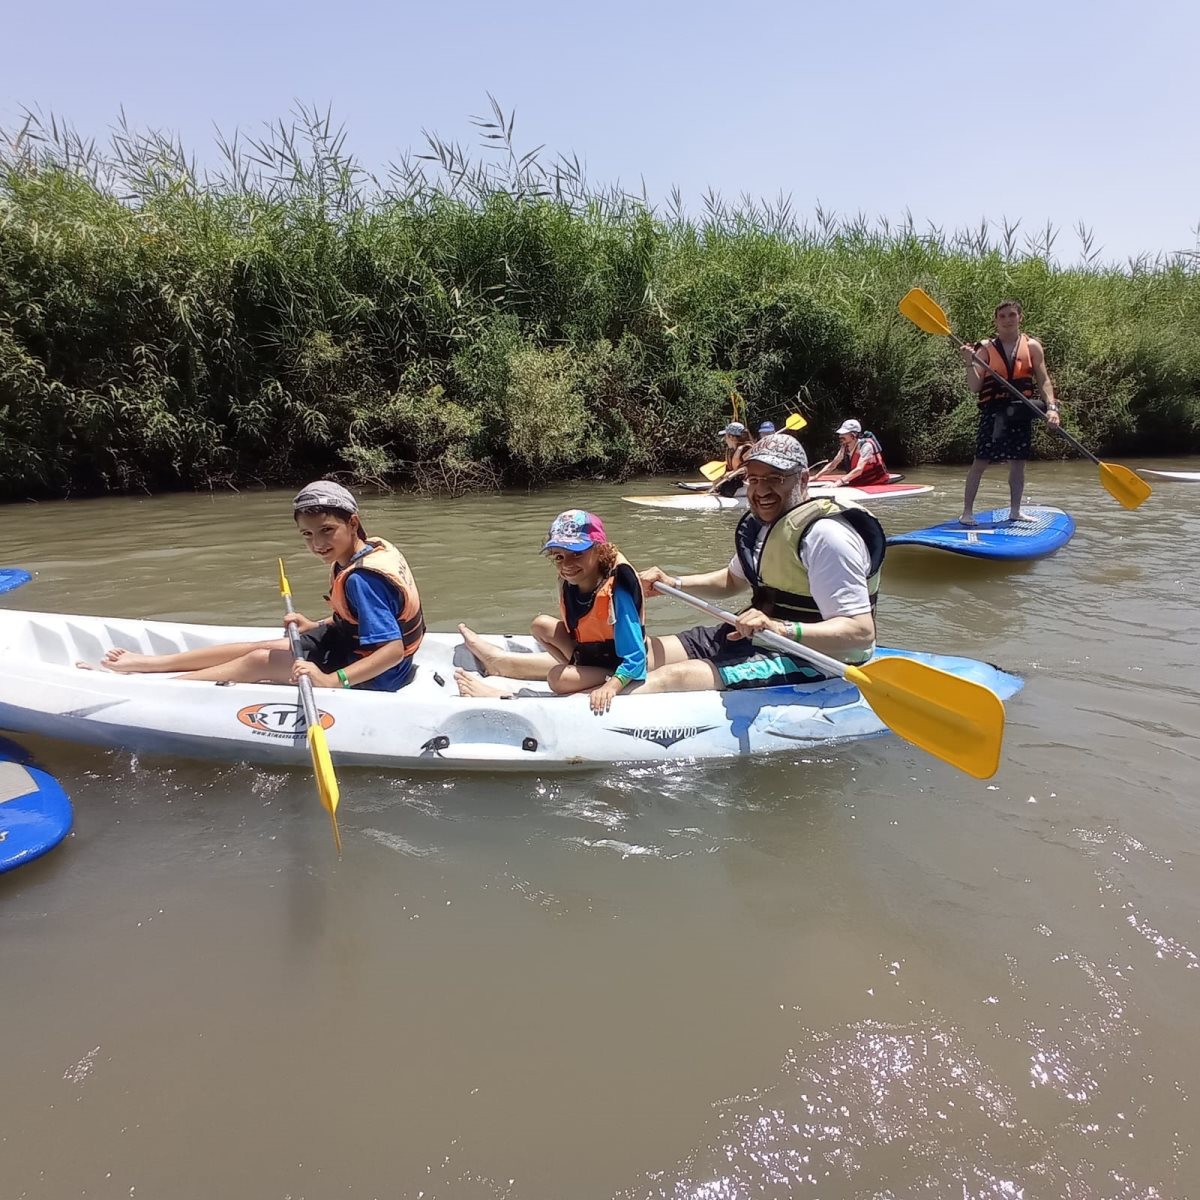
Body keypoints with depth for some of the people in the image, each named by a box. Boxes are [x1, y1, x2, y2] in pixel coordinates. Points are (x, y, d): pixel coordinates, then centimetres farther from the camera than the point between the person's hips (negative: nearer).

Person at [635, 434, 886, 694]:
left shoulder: (824, 534, -20)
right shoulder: (759, 525, 9)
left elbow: (861, 632, -27)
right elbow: (733, 580, 28)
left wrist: (782, 630, -41)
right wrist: (674, 583, 12)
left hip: (807, 661, -9)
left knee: (669, 680, -28)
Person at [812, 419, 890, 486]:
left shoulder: (866, 445, -21)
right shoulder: (845, 447, -1)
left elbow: (859, 469, -32)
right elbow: (832, 465, 6)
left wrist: (839, 482, -41)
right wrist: (816, 477, -6)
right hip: (860, 484, 6)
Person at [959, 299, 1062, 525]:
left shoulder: (1032, 346, 6)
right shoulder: (986, 348, 1)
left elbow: (1044, 381, 1)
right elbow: (975, 387, -4)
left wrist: (1051, 407, -13)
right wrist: (970, 364, -21)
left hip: (1021, 412, 3)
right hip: (994, 411, -2)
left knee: (1018, 463, 9)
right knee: (980, 462, -6)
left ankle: (1015, 511, 20)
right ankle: (967, 512, -2)